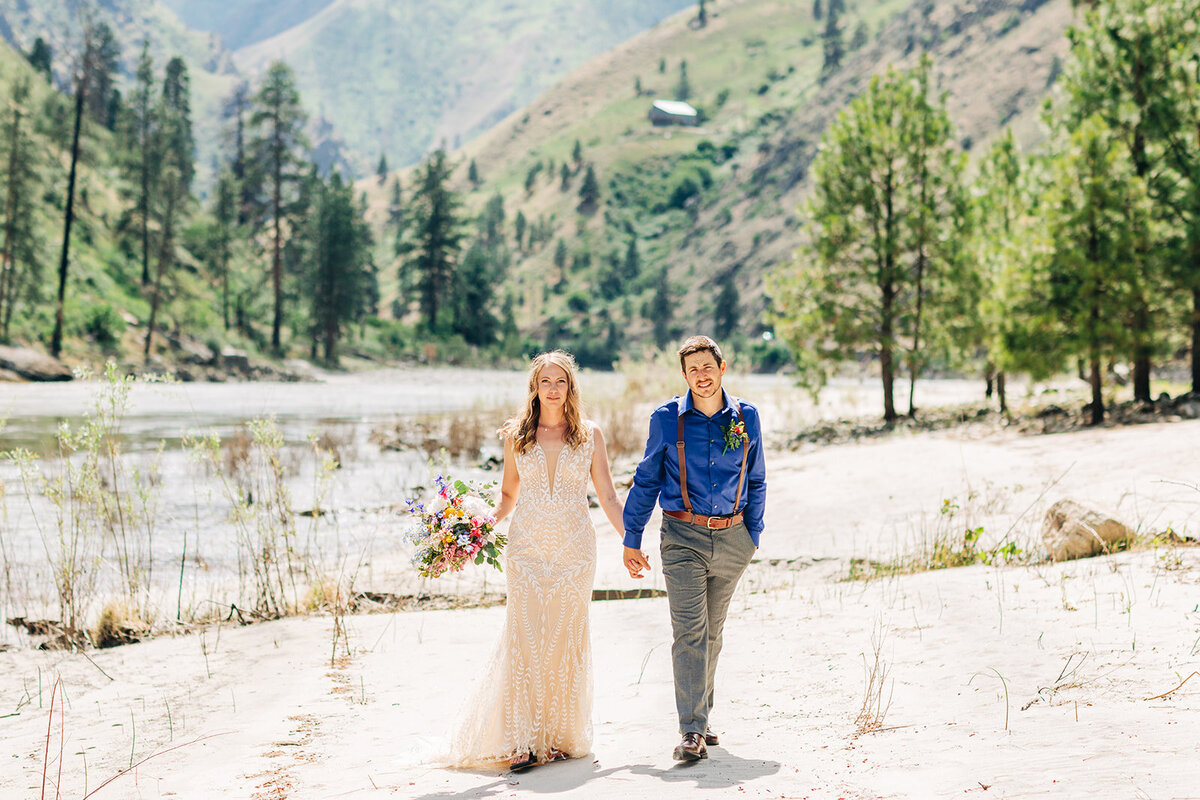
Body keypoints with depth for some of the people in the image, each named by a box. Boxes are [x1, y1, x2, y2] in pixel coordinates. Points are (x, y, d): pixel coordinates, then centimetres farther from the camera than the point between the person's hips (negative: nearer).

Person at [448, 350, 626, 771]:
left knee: (566, 641, 1)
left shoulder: (589, 435, 6)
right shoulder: (517, 435, 8)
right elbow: (508, 495, 15)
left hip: (574, 549, 0)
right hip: (527, 547, 0)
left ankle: (562, 736, 11)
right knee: (525, 640, -6)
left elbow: (608, 496, 7)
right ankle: (523, 741, -6)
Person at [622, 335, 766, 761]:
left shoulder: (745, 417, 5)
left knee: (712, 633, 13)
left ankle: (700, 717, 26)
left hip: (731, 538, 3)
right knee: (690, 631, -12)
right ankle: (692, 731, -13)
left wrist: (753, 535, 12)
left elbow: (755, 481, 16)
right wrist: (632, 539, 5)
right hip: (684, 536, -3)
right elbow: (646, 480, 7)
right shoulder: (667, 418, -1)